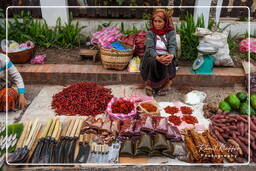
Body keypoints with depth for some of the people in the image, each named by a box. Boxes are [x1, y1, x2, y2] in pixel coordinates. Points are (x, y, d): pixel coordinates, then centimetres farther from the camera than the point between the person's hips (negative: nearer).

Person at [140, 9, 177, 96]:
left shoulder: (171, 32, 5)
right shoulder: (150, 33, 2)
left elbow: (172, 46, -11)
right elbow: (150, 48, -13)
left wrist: (171, 55, -36)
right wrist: (158, 58, -34)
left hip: (166, 57, 0)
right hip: (152, 57, 0)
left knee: (166, 63, -34)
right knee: (152, 61, -34)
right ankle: (167, 82, -15)